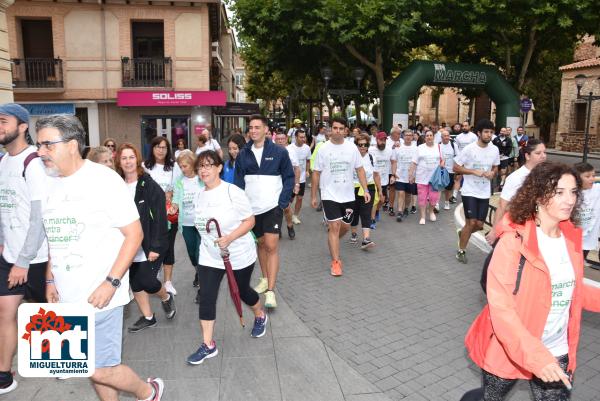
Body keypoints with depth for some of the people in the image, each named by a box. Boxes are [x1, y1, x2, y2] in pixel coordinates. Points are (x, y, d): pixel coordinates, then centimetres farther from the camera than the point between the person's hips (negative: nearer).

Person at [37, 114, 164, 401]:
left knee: (100, 370, -2)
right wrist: (50, 280, 13)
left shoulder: (103, 180, -12)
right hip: (67, 297, 7)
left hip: (99, 295, -6)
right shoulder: (51, 184, 9)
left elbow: (134, 234, -14)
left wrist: (111, 282, -19)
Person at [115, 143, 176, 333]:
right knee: (135, 283, 11)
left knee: (147, 281, -7)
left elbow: (160, 218, -13)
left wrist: (156, 246, -17)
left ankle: (166, 298, 26)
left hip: (149, 245, -5)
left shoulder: (150, 186, -10)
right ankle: (148, 317, 29)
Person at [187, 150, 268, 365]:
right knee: (206, 297, -2)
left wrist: (230, 237, -29)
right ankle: (208, 345, 10)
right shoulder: (199, 195, 1)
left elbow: (250, 220, -17)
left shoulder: (232, 192, -17)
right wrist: (210, 240, 13)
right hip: (209, 256, 5)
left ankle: (260, 316, 46)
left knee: (242, 291, 14)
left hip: (238, 256, -4)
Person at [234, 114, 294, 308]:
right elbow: (239, 181, 7)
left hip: (272, 207, -4)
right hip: (252, 208, 4)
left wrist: (282, 202, -9)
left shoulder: (279, 152, -6)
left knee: (271, 246, -9)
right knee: (260, 243, 16)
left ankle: (270, 291, -5)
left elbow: (289, 178, -1)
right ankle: (265, 279, 35)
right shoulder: (243, 154, 3)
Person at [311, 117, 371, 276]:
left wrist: (365, 189, -3)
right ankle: (336, 261, 1)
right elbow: (316, 173, 1)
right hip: (329, 195, -3)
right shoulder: (323, 149, -4)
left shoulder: (352, 148, 1)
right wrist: (313, 196, 1)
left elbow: (360, 169, 6)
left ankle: (332, 243, 43)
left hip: (348, 195, 3)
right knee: (334, 227, -8)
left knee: (345, 227, 12)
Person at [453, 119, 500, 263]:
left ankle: (462, 233, 39)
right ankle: (461, 251, 15)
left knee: (479, 225, 6)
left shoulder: (495, 150, 2)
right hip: (470, 191, -5)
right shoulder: (469, 149, -12)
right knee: (471, 222, -4)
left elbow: (495, 167, 16)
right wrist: (474, 171, -20)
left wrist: (492, 173, -8)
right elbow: (456, 167, -9)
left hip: (485, 193, 5)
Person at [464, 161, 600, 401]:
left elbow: (571, 289, 14)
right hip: (509, 351, -5)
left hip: (557, 354, 5)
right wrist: (535, 356, -31)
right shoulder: (514, 240, -22)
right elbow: (500, 305, -25)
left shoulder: (571, 238, -2)